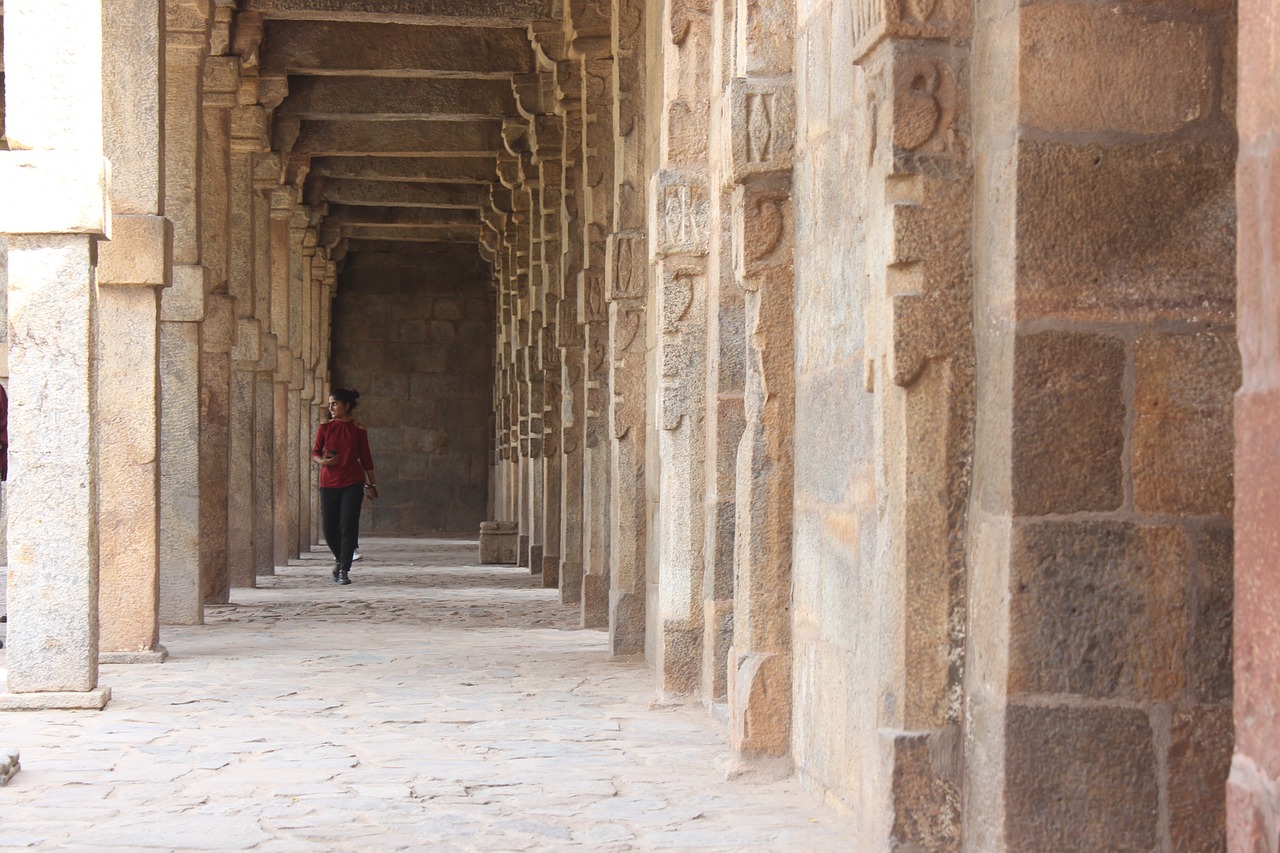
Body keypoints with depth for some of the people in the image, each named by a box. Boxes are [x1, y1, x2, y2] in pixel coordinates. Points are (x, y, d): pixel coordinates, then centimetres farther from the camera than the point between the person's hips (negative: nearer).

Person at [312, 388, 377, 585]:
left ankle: (344, 570, -4)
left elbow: (366, 459, 8)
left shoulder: (358, 430, 2)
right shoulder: (325, 427, 5)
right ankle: (339, 559, 31)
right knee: (329, 528, 4)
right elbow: (315, 453, 8)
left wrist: (370, 484, 10)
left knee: (348, 526, -9)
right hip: (329, 483, 2)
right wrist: (322, 461, -15)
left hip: (352, 483, -2)